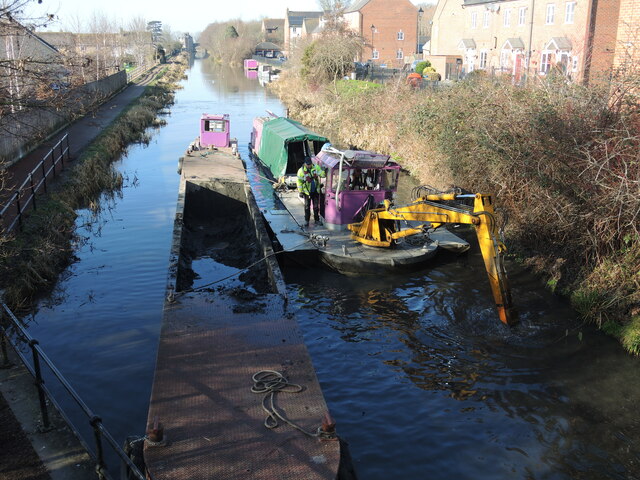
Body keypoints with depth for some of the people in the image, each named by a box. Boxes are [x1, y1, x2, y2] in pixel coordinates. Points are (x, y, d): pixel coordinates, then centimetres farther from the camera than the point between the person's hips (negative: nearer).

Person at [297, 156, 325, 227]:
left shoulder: (316, 167, -5)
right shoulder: (301, 170, -12)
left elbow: (321, 174, -2)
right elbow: (299, 182, -7)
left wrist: (324, 171, -25)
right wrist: (300, 192, -6)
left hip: (315, 191, 3)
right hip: (307, 192, -2)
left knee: (316, 206, 10)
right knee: (307, 206, 5)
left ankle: (316, 220, 22)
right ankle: (306, 221, 16)